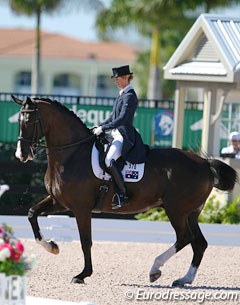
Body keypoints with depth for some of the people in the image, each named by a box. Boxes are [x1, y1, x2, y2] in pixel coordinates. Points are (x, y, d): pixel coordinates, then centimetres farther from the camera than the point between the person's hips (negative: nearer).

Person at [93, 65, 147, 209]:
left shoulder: (129, 96, -14)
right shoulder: (122, 94, 17)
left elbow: (122, 119, -21)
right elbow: (114, 116, 23)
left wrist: (103, 128, -19)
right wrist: (100, 127, 13)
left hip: (124, 136, -11)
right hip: (118, 134, 11)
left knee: (109, 159, -31)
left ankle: (123, 194, -28)